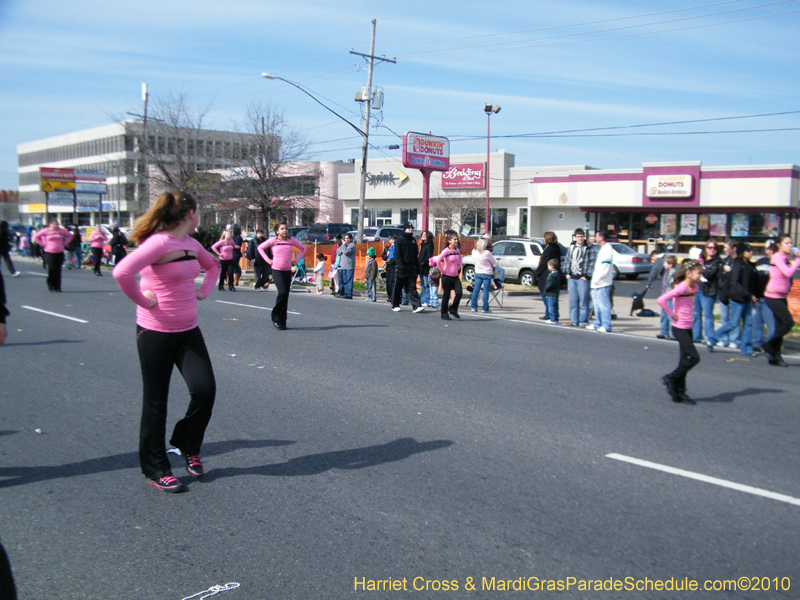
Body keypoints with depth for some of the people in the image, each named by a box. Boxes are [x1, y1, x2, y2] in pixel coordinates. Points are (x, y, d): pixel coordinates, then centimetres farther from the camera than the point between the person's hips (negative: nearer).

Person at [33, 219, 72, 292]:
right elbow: (36, 237, 11)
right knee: (51, 269, -7)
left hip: (59, 252, 2)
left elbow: (70, 236, 20)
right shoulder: (45, 231, 2)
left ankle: (57, 287, 6)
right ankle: (50, 285, 9)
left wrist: (64, 243, 8)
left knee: (58, 270, 1)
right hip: (49, 252, -2)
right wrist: (43, 244, 0)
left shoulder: (61, 230, 8)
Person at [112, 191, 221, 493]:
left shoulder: (191, 243, 6)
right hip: (156, 333, -7)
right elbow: (122, 273, -32)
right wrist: (143, 300, -20)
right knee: (156, 402, 6)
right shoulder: (159, 243, -19)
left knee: (204, 389, -5)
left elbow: (213, 265, 27)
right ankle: (156, 470, 21)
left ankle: (188, 445, 22)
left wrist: (204, 290, 12)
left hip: (188, 331, 7)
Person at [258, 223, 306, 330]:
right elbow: (260, 247, 11)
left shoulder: (291, 240, 6)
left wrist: (296, 260, 7)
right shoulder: (273, 240, 0)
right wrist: (267, 259, 2)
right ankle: (275, 317, 0)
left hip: (287, 271, 3)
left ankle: (282, 322, 11)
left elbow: (303, 248, 18)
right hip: (277, 270, -3)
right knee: (282, 292, -19)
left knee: (285, 296, 3)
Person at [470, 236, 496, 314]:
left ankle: (473, 307, 12)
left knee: (476, 290, 11)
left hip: (477, 273, 5)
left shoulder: (474, 252, -5)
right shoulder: (487, 253, -19)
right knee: (486, 291, 1)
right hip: (487, 274, -5)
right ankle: (485, 308, 4)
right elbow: (494, 263, -6)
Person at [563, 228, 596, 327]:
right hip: (571, 278, 5)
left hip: (583, 278, -5)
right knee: (573, 300, 8)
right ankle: (574, 320, 15)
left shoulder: (590, 248, -2)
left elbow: (592, 263, -6)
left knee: (583, 300, -3)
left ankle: (583, 321, 2)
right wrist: (567, 272, 7)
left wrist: (587, 275, -12)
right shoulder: (571, 247, 15)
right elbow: (567, 260, 19)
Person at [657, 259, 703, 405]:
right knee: (694, 357, -10)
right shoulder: (681, 287, -20)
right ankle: (670, 378, 7)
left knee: (685, 360, 10)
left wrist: (690, 310, 12)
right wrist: (672, 315, -19)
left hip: (688, 327, 8)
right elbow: (661, 300, -28)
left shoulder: (695, 287, 6)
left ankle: (679, 393, 17)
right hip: (679, 328, -8)